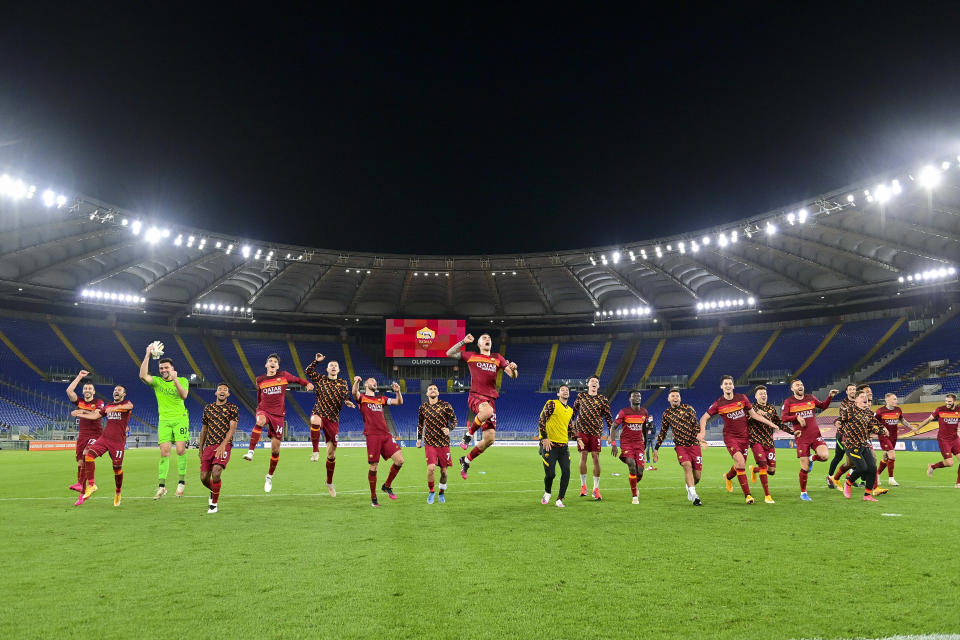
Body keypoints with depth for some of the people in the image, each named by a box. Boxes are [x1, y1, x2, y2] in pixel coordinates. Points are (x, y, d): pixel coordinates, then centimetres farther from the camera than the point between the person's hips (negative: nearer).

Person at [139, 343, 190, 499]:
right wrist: (147, 355, -18)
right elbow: (143, 375, -15)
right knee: (164, 452, -5)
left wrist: (175, 380, -25)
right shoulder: (156, 381, 5)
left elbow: (184, 396, -14)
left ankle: (182, 481, 3)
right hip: (164, 420, 1)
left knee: (180, 449, -11)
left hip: (180, 419, -1)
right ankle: (161, 487, 0)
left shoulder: (182, 380, 3)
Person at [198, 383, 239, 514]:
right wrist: (200, 449, 17)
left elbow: (232, 429, -8)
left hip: (224, 446, -4)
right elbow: (204, 430, 21)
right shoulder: (208, 408, 16)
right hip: (209, 446, 5)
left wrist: (223, 445, -21)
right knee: (204, 477, 2)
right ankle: (213, 491, 37)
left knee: (216, 473, -23)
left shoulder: (232, 408, 3)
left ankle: (214, 503, -3)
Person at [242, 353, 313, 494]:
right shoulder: (260, 380, 8)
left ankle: (269, 476, 21)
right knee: (260, 421, -40)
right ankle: (250, 452, -40)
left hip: (278, 415, 0)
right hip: (264, 411, 0)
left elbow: (298, 379, 13)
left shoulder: (284, 375, 2)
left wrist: (308, 383, -7)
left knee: (275, 449, 2)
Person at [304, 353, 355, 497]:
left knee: (332, 454, 4)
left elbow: (346, 396, -3)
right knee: (315, 421, -43)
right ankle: (316, 451, -27)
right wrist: (316, 361, -11)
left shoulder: (342, 383, 11)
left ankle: (329, 482, 22)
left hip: (333, 420, 2)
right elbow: (308, 371, -1)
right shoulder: (320, 379, 10)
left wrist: (348, 402, -24)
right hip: (319, 414, -1)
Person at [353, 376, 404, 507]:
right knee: (373, 467, -2)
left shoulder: (381, 399, 23)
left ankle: (387, 486, 14)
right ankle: (373, 497, 12)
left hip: (386, 435, 5)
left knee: (399, 460, -6)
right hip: (372, 436, -5)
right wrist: (356, 382, -37)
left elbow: (399, 402, 18)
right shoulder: (362, 398, 8)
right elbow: (355, 393, -16)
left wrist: (398, 392, -2)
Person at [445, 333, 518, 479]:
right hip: (475, 396, -4)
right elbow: (449, 353, 11)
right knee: (488, 411, -41)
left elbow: (512, 375, 13)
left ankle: (466, 461, 19)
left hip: (491, 399, 4)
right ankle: (468, 434, -14)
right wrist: (463, 342, 0)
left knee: (489, 439, -3)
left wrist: (513, 369, -11)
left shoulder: (497, 358, 18)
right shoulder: (471, 356, 12)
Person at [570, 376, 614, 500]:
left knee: (596, 458, -4)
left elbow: (608, 416, 6)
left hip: (596, 432, -1)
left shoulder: (603, 399, 5)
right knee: (583, 457, 1)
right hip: (582, 430, 1)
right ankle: (583, 486, 15)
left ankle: (596, 489, 3)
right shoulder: (581, 397, 8)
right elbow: (573, 411, 19)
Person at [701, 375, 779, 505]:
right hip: (730, 436, -3)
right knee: (741, 462, -20)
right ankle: (747, 495, -12)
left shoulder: (742, 398, 1)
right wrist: (702, 431, -19)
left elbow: (753, 414, 9)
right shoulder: (718, 404, -6)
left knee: (741, 465, 8)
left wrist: (770, 423, 5)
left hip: (744, 436, 3)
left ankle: (728, 477, 43)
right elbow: (704, 418, -2)